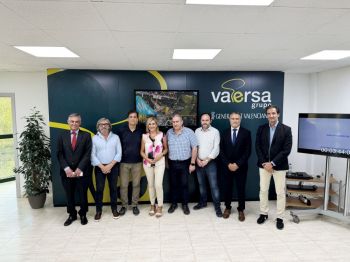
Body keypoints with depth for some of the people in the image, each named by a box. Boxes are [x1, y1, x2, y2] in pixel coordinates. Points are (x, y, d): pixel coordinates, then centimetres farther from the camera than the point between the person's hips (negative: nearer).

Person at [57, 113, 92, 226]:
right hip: (66, 171, 2)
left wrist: (79, 169, -14)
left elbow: (87, 154, -6)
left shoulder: (86, 135, 1)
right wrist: (66, 168, -10)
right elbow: (59, 154, 2)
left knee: (82, 194, 8)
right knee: (69, 195, 11)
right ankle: (72, 215, 29)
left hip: (81, 171, -2)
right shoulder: (62, 136, 7)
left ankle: (83, 214, 26)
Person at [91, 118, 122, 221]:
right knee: (99, 189, 2)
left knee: (113, 188, 7)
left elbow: (119, 153, -2)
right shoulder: (94, 138, 1)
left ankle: (114, 209, 21)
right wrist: (102, 166, -11)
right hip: (100, 167, 0)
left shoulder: (115, 137, 2)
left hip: (113, 166, 1)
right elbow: (93, 155, -3)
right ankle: (98, 210, 17)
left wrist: (110, 165, -11)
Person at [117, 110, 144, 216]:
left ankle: (135, 205, 23)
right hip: (124, 162, 0)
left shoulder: (141, 131, -1)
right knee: (123, 185, 6)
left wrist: (143, 156, 0)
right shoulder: (121, 130, -4)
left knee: (136, 184, 9)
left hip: (137, 162, 1)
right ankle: (124, 205, 23)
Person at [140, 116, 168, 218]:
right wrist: (147, 159, -10)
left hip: (159, 162, -2)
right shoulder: (144, 136, 2)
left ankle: (160, 206, 9)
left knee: (158, 184, -7)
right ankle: (152, 205, 27)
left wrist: (161, 154, -13)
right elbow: (141, 151, 6)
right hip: (147, 163, 2)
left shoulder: (162, 135, -2)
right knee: (151, 184, 11)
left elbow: (166, 148, 5)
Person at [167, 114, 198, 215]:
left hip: (185, 163, -2)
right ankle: (174, 203, 28)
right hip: (172, 163, 3)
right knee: (173, 184, 12)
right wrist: (167, 162, 5)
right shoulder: (169, 132, 1)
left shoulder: (189, 132, -8)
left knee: (184, 184, 6)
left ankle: (185, 204, 23)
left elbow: (194, 148, -7)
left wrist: (192, 163, -9)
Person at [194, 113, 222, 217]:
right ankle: (203, 202, 32)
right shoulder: (197, 131, 4)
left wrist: (206, 160, -13)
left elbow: (216, 149, -11)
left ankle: (217, 206, 10)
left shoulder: (215, 131, -7)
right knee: (201, 184, 15)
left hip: (210, 162, -4)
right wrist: (197, 159, -5)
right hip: (199, 162, 4)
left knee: (213, 185, -2)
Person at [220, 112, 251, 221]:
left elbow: (248, 151, -8)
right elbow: (222, 150, 2)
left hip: (241, 166, -2)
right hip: (227, 166, 2)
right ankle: (227, 207, 28)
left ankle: (241, 209, 24)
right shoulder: (225, 133, 4)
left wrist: (237, 164, -14)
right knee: (227, 188, 11)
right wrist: (228, 164, -9)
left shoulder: (246, 132, -3)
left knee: (241, 188, 8)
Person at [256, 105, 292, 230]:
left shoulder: (286, 129, -5)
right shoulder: (261, 128, 3)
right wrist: (264, 163, -9)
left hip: (279, 166, -2)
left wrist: (272, 163, -15)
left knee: (280, 192, 5)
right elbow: (257, 147, 2)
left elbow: (286, 149, -10)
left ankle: (279, 218, 18)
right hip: (264, 165, 3)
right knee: (263, 190, 10)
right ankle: (263, 213, 25)